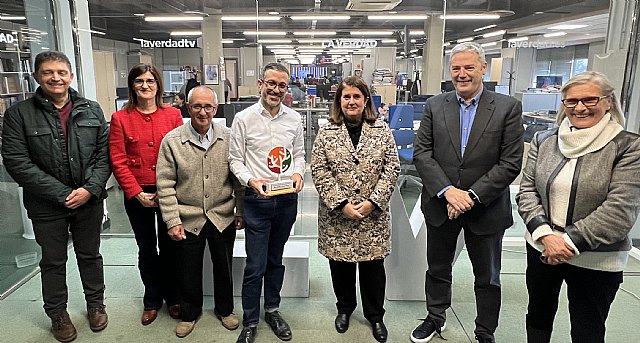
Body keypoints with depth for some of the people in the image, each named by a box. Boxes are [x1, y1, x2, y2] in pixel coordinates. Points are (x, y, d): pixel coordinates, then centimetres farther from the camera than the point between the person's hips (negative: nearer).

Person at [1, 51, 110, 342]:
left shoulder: (91, 110, 2)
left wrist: (90, 189, -14)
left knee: (90, 255, 17)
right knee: (53, 261, 15)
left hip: (90, 200, 2)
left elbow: (104, 154, 0)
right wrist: (63, 194, -17)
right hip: (46, 206, -1)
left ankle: (95, 304, 37)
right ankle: (57, 314, 35)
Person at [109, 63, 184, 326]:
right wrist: (137, 194, -11)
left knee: (169, 246, 11)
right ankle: (151, 301, 32)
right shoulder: (120, 118, -2)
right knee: (146, 249, 14)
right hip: (137, 195, 0)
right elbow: (118, 161, -4)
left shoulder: (173, 115, -1)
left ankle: (172, 297, 31)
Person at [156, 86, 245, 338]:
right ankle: (190, 313, 39)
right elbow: (165, 185, -6)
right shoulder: (172, 141, -7)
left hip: (223, 219, 1)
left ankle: (224, 309, 41)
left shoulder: (229, 138, -4)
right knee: (188, 271, 14)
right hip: (188, 220, -1)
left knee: (224, 268, 17)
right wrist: (172, 220, -9)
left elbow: (238, 179, 2)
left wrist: (241, 212, 2)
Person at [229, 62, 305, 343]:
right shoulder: (244, 118, -6)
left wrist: (298, 173, -7)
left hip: (287, 198, 3)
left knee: (276, 259, 18)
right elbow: (235, 160, -3)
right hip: (257, 200, -3)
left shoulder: (294, 119, 3)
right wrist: (252, 180, -19)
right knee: (255, 265, 2)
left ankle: (272, 309, 37)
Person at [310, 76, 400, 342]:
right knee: (340, 265, 12)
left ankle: (375, 314, 31)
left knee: (373, 265, 9)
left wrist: (373, 202, -11)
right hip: (336, 214, 0)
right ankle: (344, 307, 37)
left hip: (374, 215, 0)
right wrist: (342, 204, -13)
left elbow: (392, 168, -2)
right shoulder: (326, 132, -1)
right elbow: (319, 171, -6)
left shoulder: (382, 131, 1)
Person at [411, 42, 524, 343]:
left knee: (487, 278, 15)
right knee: (437, 269, 19)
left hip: (486, 209, -1)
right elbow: (421, 153, -6)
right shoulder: (434, 106, 0)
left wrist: (472, 195, -18)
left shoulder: (508, 107, -6)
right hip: (440, 205, 2)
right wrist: (447, 190, -18)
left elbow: (511, 163, -11)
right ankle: (435, 318, 42)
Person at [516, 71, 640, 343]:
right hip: (541, 249, 4)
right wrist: (545, 235, -15)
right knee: (538, 313, 21)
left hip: (596, 260, -3)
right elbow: (526, 191, -1)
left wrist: (570, 242, -19)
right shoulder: (544, 140, 1)